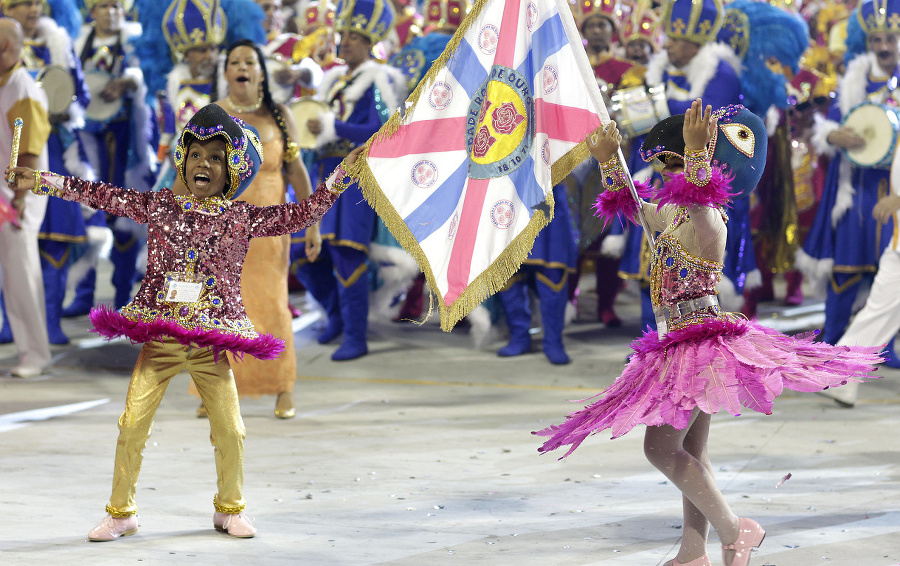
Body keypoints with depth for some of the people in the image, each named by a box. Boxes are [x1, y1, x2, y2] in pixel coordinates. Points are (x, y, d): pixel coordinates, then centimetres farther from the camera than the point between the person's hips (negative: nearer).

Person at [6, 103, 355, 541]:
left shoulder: (243, 217, 4)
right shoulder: (159, 207, 6)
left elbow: (299, 214, 5)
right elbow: (102, 196, 7)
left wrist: (339, 176, 0)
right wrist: (41, 181, 7)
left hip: (212, 345, 0)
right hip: (158, 339, 0)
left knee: (230, 430, -1)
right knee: (132, 424, -5)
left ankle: (230, 509, 21)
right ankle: (120, 512, 8)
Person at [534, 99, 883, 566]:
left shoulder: (706, 217, -15)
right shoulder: (673, 215, 14)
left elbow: (700, 200, -40)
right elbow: (633, 206, 34)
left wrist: (698, 152, -54)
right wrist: (607, 160, 31)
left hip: (699, 338, -10)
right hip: (685, 344, 10)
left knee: (662, 446, -13)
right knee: (690, 453, 11)